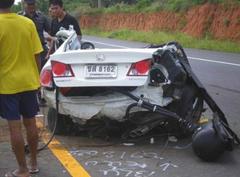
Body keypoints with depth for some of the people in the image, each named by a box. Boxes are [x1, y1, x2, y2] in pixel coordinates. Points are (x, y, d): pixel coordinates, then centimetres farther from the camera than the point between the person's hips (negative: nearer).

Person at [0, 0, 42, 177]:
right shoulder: (28, 23, -1)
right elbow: (36, 55, 2)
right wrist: (37, 79, 14)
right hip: (28, 82, 4)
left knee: (15, 127, 2)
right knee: (30, 123, 14)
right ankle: (34, 163, 26)